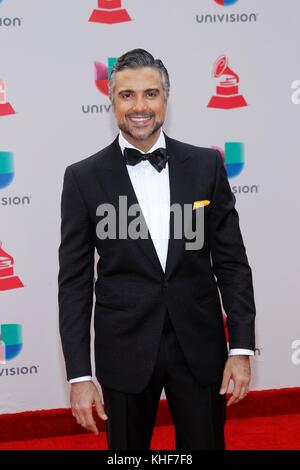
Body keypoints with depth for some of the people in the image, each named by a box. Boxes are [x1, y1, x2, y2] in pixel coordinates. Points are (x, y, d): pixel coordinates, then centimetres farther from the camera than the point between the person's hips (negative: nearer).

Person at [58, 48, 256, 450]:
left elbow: (231, 261, 3)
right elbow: (74, 281, -3)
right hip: (125, 351, -1)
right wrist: (79, 374, -7)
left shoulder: (206, 165, 1)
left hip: (200, 345, 1)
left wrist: (241, 349, -4)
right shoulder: (84, 177, -3)